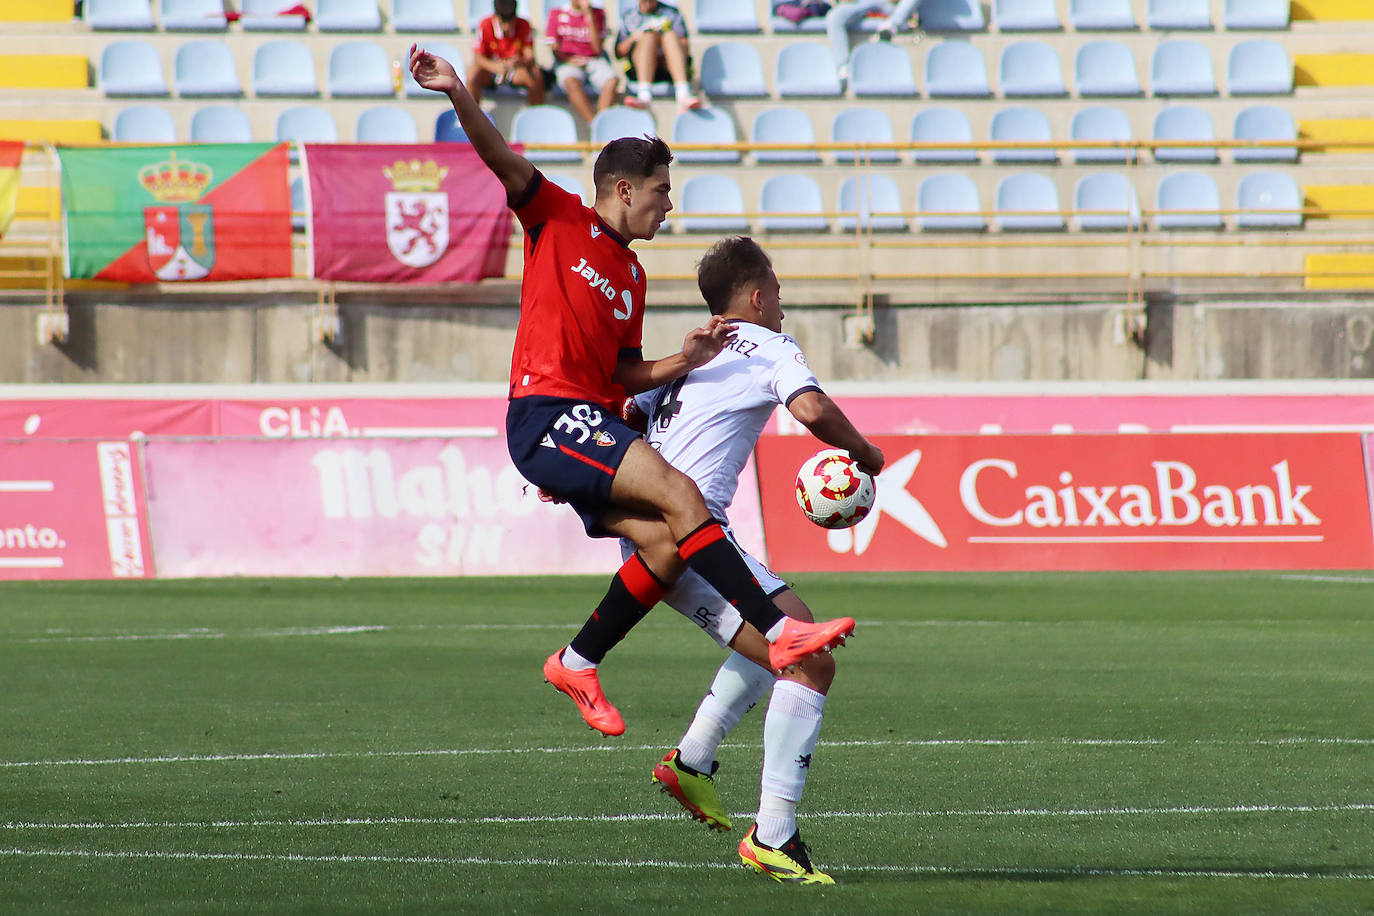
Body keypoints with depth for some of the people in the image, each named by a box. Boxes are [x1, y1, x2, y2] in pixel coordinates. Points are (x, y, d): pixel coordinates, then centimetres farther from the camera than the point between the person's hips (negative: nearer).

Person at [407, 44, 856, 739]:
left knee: (664, 547, -5)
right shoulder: (561, 218, 4)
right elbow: (503, 161, -10)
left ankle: (577, 663, 9)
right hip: (546, 413, -8)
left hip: (594, 426, 8)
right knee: (680, 497, -20)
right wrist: (458, 94, -26)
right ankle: (780, 634, -24)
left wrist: (685, 360, 3)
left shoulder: (632, 276, 22)